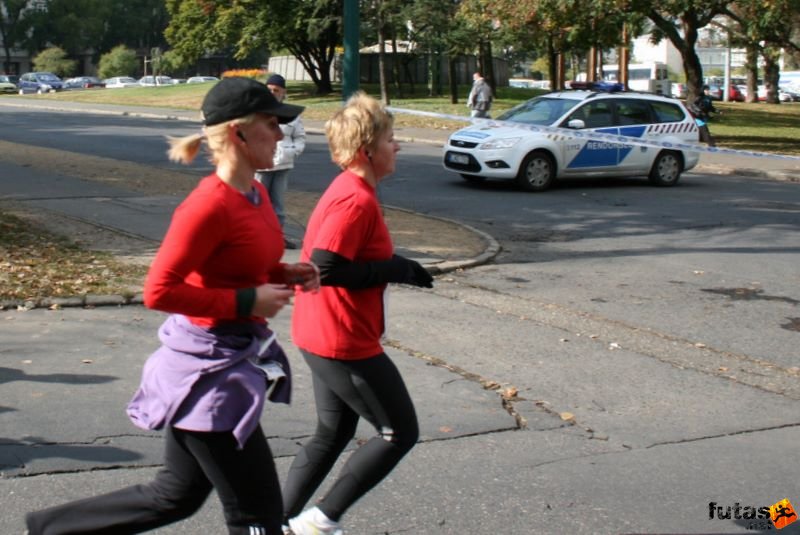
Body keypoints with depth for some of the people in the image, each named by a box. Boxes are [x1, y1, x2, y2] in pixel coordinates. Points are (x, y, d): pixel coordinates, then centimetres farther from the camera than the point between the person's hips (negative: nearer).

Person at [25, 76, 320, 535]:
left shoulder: (256, 193, 6)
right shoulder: (211, 205, -22)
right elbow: (159, 291, -24)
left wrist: (287, 274, 2)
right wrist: (248, 302, -22)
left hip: (235, 360, 10)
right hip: (207, 370, -10)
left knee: (176, 497, 21)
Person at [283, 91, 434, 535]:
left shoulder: (348, 190, 9)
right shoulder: (357, 199, -21)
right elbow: (325, 267, -28)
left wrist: (395, 267, 5)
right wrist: (394, 269, -19)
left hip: (321, 335, 10)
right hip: (344, 342, -10)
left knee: (334, 433, 21)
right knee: (401, 433, 4)